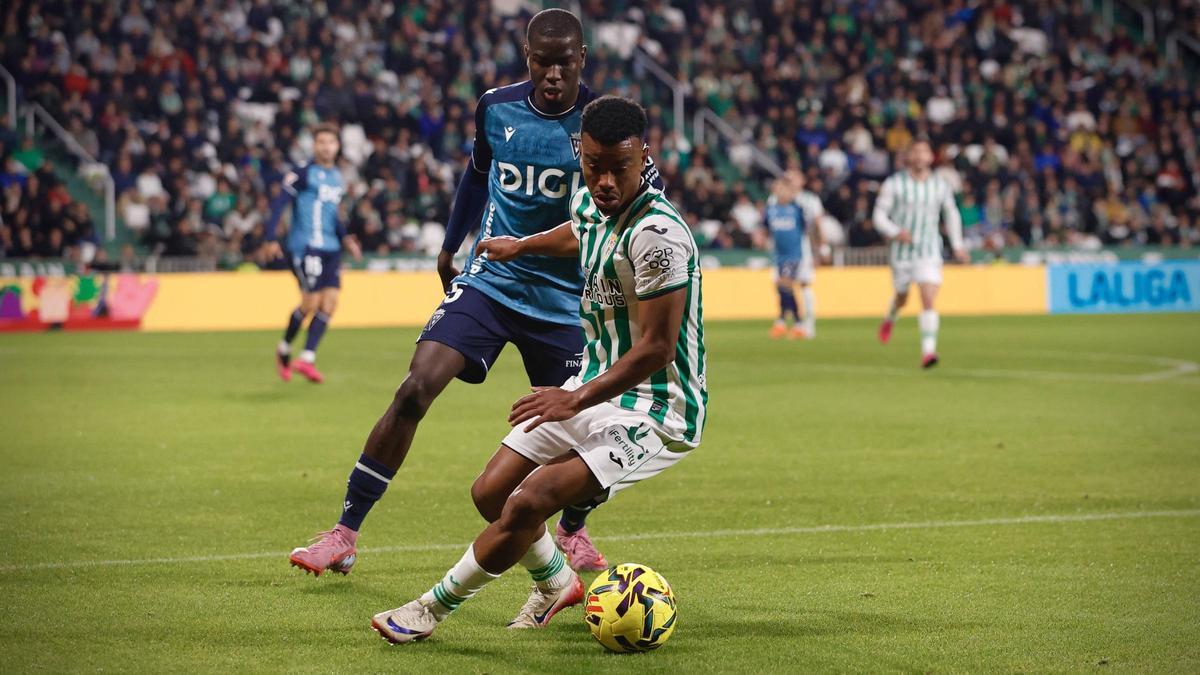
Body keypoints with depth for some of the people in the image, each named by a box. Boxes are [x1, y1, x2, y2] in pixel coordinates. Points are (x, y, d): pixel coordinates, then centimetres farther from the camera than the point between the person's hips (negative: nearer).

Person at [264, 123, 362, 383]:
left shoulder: (338, 178, 16)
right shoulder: (303, 174, -6)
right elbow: (278, 203, -10)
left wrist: (345, 238, 16)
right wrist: (271, 239, -18)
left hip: (330, 249, 7)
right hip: (305, 246, -7)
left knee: (330, 302, -5)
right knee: (311, 301, -10)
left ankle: (307, 359, -2)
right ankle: (284, 349, 13)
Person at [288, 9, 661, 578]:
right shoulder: (496, 108, -1)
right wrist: (451, 244, 25)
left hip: (564, 300, -1)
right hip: (489, 281, 1)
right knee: (415, 390, -16)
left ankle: (573, 532, 32)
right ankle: (344, 535, -10)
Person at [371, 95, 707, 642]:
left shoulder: (656, 234, -26)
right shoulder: (590, 203, 2)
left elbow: (658, 348, -25)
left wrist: (576, 399, -24)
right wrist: (521, 246, 46)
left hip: (653, 408, -9)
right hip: (595, 386, 9)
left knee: (528, 503, -22)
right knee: (491, 494, 8)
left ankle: (435, 607, -3)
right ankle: (556, 583, 34)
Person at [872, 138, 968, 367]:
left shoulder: (941, 185, 3)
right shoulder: (894, 183, -4)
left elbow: (951, 214, 18)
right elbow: (879, 216, -4)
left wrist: (957, 245, 16)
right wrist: (895, 232, -22)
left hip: (930, 252, 0)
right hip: (903, 250, 0)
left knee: (929, 301, -16)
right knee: (902, 298, 17)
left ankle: (928, 351, -20)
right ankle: (890, 319, 52)